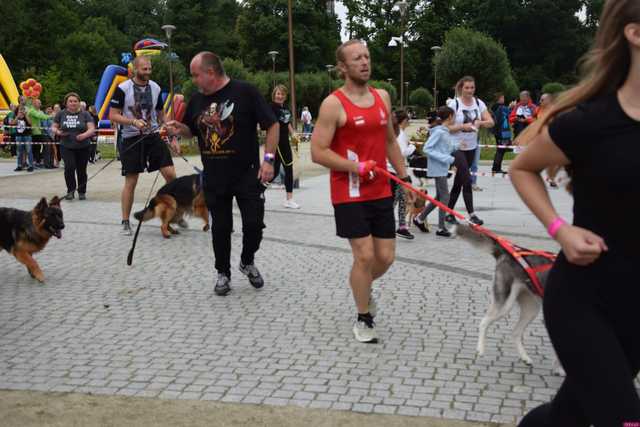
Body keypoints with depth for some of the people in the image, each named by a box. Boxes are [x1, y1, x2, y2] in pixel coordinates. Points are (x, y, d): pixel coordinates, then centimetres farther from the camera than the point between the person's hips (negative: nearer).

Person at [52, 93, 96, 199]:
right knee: (69, 167, -16)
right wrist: (57, 132, -10)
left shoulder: (85, 114, 2)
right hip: (66, 146, 0)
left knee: (81, 170, 5)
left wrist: (84, 135, -24)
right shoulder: (61, 114, 5)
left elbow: (92, 129, -4)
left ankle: (82, 192, 23)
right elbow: (54, 127, 13)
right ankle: (70, 190, 0)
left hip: (83, 147, 0)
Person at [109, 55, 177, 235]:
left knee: (170, 174, -7)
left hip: (153, 136, 4)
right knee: (131, 182, 1)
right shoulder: (123, 89, -9)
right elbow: (113, 115, -8)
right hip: (131, 139, -3)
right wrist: (134, 122, -23)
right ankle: (125, 222, 14)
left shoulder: (156, 88, 6)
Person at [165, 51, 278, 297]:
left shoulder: (245, 92, -10)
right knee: (220, 228, 9)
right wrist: (178, 129, -3)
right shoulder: (197, 100, 6)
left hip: (247, 175, -4)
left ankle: (247, 262, 26)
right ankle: (223, 273, 26)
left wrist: (268, 159, -15)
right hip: (214, 178, 4)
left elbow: (272, 125, -8)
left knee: (254, 224, -1)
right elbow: (191, 131, 20)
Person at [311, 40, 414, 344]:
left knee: (385, 257, 7)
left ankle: (363, 290, 40)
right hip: (349, 195, -6)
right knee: (364, 256, -7)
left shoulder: (382, 97, 8)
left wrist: (404, 177, 16)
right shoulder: (333, 104, -12)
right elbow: (318, 152, -15)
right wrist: (357, 167, -20)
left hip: (381, 192, 6)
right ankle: (363, 318, 14)